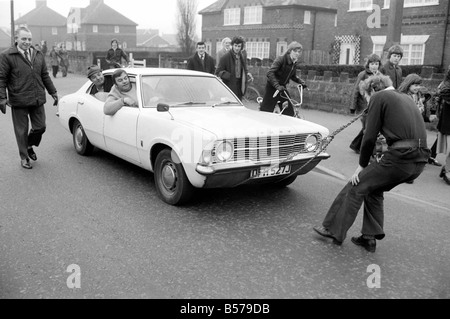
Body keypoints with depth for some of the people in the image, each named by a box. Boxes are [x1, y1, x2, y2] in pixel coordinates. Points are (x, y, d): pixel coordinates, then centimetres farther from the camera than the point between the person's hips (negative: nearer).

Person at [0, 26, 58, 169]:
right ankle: (24, 157, 21)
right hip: (19, 101, -4)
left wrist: (53, 92, 15)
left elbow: (45, 76, 18)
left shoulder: (38, 55, 12)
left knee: (40, 127, 10)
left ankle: (29, 146, 38)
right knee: (22, 131, 5)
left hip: (38, 100, 4)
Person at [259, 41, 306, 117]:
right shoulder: (281, 59, -19)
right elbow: (270, 73, -28)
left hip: (282, 87, 7)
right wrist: (277, 86, -39)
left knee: (289, 112, 2)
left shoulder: (294, 63, 3)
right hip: (272, 87, -7)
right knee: (266, 111, -5)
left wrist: (301, 81, 3)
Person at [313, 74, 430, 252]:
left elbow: (370, 137, -4)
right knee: (374, 189, 23)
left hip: (401, 157, -8)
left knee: (356, 186, 4)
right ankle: (370, 237, 25)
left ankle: (334, 230, 12)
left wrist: (362, 166, 6)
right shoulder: (405, 98, 25)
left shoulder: (379, 97, 1)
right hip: (419, 161, 8)